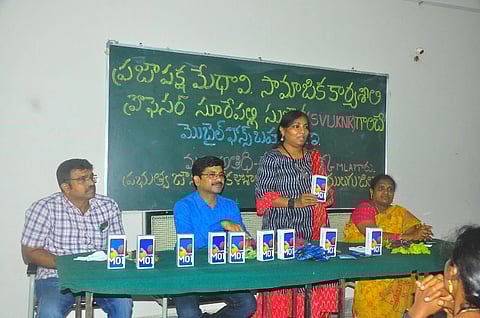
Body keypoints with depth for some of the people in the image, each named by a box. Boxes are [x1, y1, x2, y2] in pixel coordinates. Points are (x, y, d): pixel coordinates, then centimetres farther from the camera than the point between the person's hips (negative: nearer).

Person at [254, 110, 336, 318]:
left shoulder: (315, 158, 16)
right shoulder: (272, 159, -1)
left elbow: (327, 193, 23)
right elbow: (263, 196, -8)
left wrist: (327, 193, -1)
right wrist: (295, 203, -18)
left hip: (313, 231, 5)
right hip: (282, 230, -4)